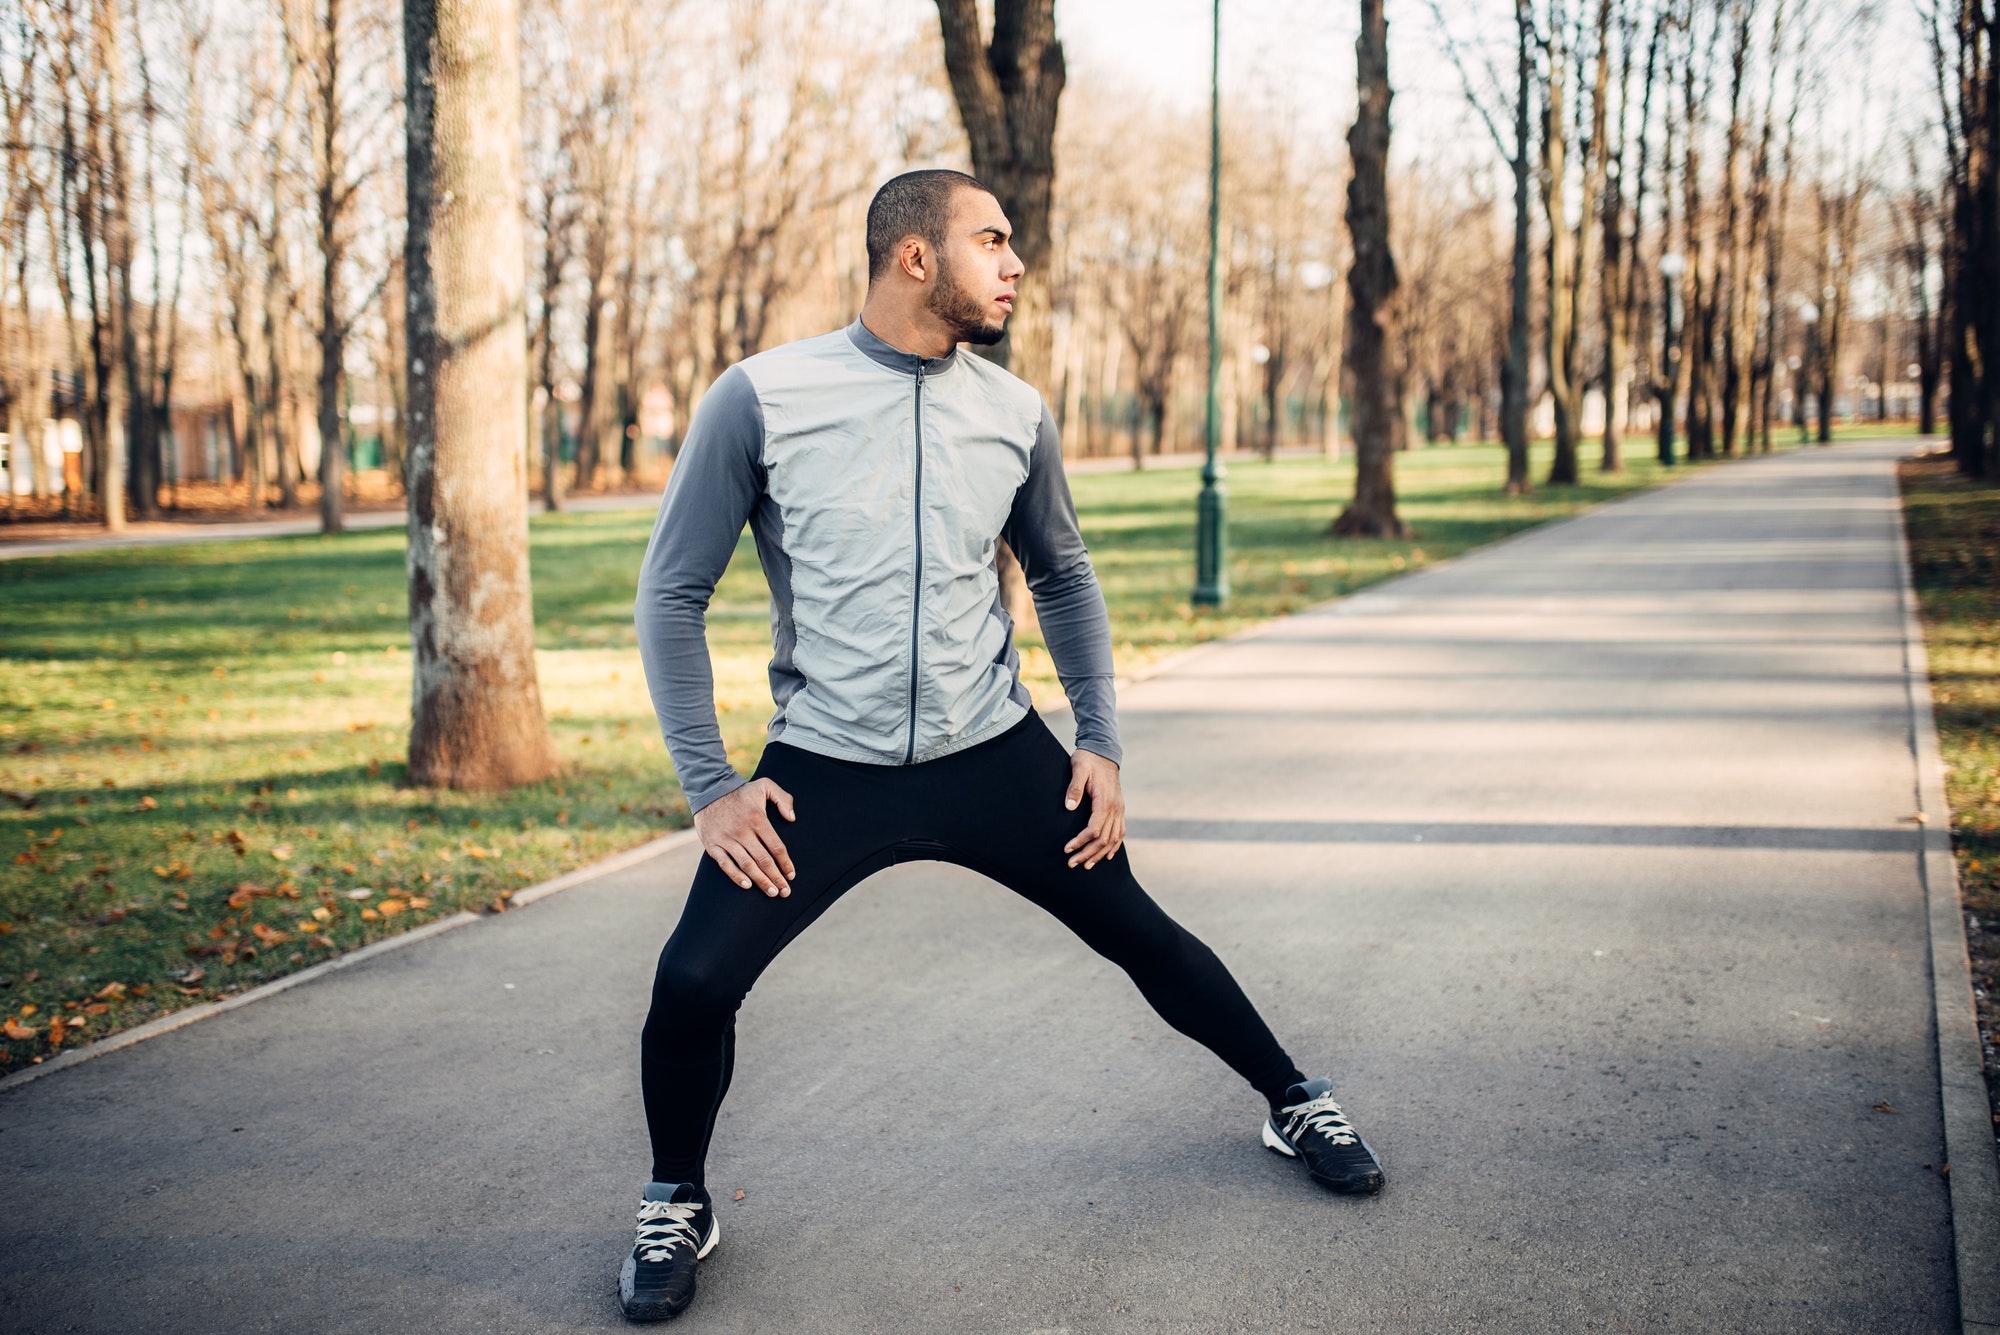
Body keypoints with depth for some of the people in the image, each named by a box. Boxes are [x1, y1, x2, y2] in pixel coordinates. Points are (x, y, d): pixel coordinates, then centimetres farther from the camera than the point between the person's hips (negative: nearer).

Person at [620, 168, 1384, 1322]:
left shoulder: (1016, 415, -1)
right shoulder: (763, 399, -11)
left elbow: (1065, 579, 15)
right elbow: (674, 593, -4)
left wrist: (1102, 744, 9)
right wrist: (710, 785, -9)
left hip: (993, 753, 3)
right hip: (825, 767, -2)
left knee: (1141, 934, 9)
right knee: (694, 982, -15)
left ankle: (1295, 1105, 34)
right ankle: (677, 1205, 13)